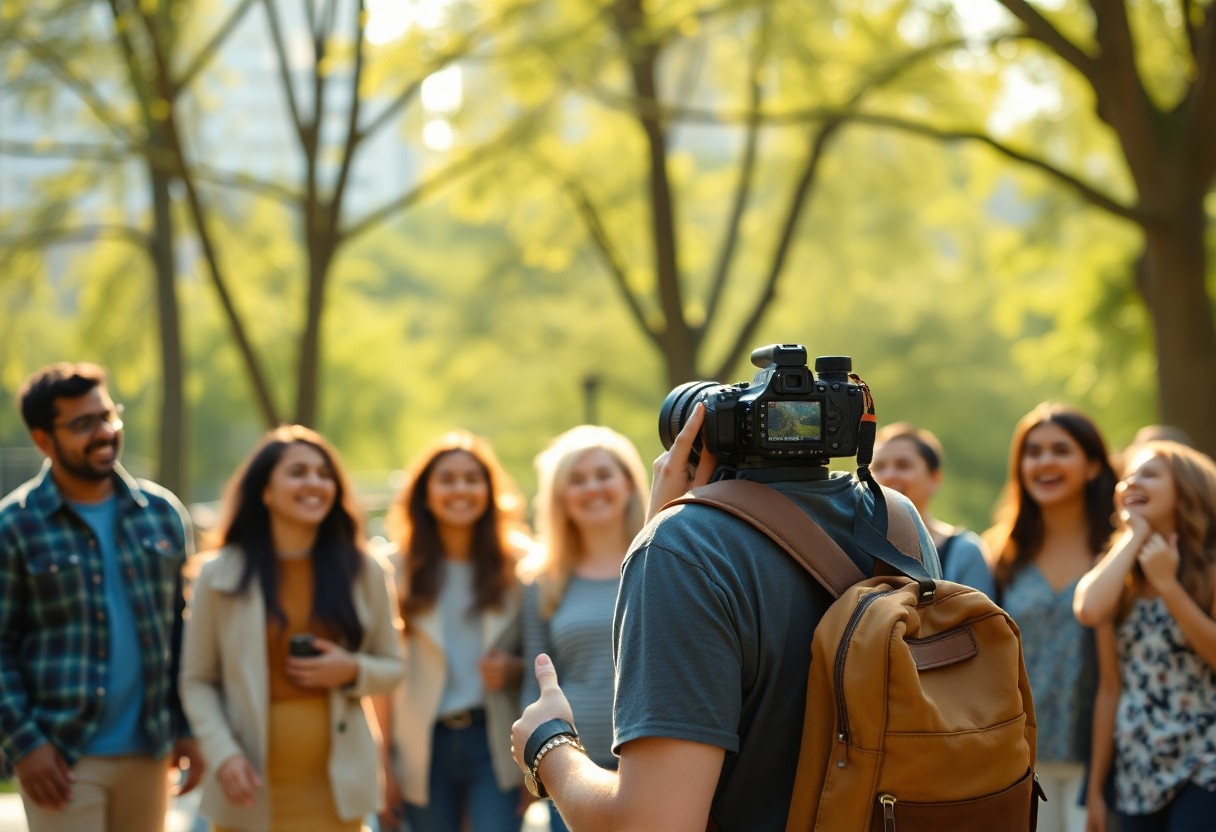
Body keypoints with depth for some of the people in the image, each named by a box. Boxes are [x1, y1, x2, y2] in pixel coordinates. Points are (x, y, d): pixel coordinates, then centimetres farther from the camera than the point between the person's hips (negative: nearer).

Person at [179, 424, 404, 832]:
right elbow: (197, 681, 1)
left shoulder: (362, 571, 5)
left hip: (334, 787, 1)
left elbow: (392, 667, 12)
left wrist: (352, 671, -10)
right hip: (252, 786, -1)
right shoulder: (219, 576, 0)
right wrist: (223, 755, -13)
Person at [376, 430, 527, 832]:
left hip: (494, 742, 0)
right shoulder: (398, 570, 3)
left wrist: (514, 669, -12)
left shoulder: (517, 568, 6)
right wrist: (384, 763, -1)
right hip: (424, 748, 0)